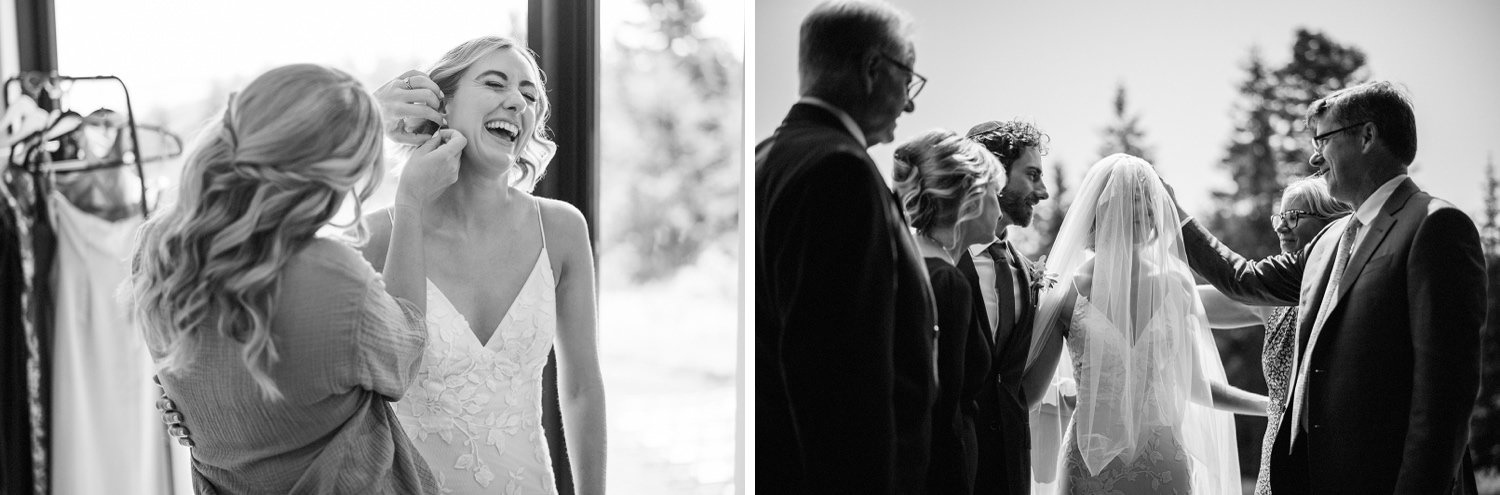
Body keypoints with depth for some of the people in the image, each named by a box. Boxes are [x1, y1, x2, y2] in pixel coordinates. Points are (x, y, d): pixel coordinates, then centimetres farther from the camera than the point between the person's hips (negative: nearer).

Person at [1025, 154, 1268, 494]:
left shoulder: (1173, 286, 2)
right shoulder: (1069, 290, -5)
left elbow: (1194, 385, 12)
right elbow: (1031, 388, 0)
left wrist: (1274, 404, 7)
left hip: (1164, 463, 2)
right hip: (1091, 462, -2)